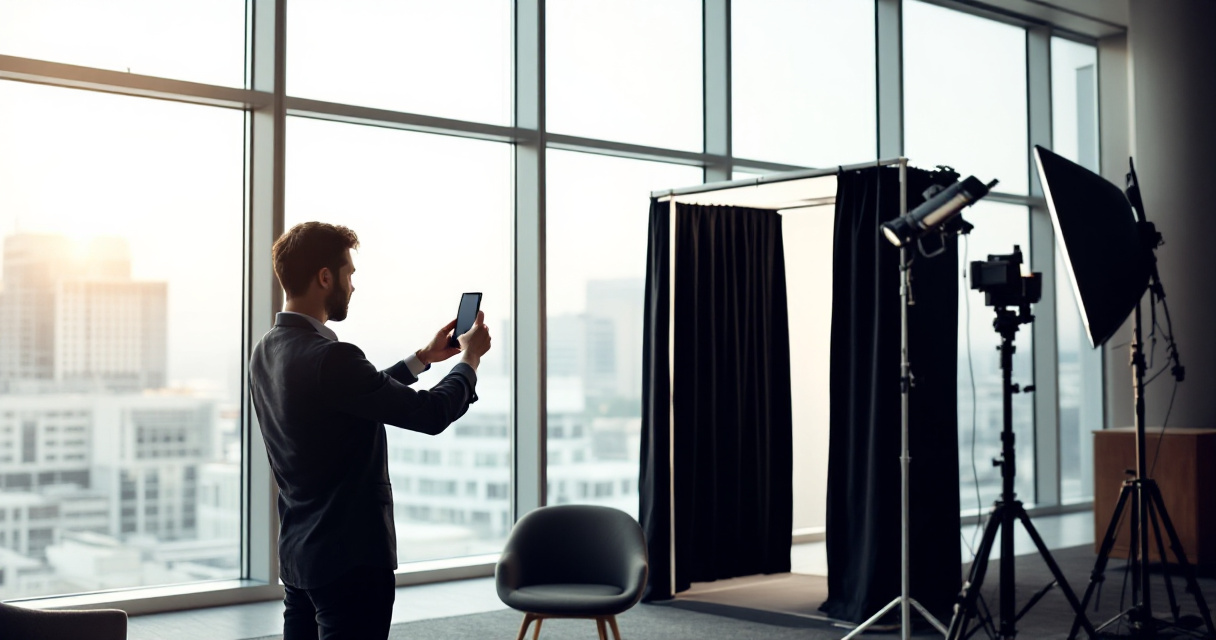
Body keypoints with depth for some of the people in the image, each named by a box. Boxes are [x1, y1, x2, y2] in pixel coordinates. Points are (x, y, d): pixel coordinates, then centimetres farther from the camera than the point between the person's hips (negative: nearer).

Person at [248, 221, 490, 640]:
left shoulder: (267, 352, 7)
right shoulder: (328, 358, -23)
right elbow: (432, 414, -17)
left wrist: (423, 358, 24)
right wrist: (470, 359, 1)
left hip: (297, 553, 9)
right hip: (350, 557, -9)